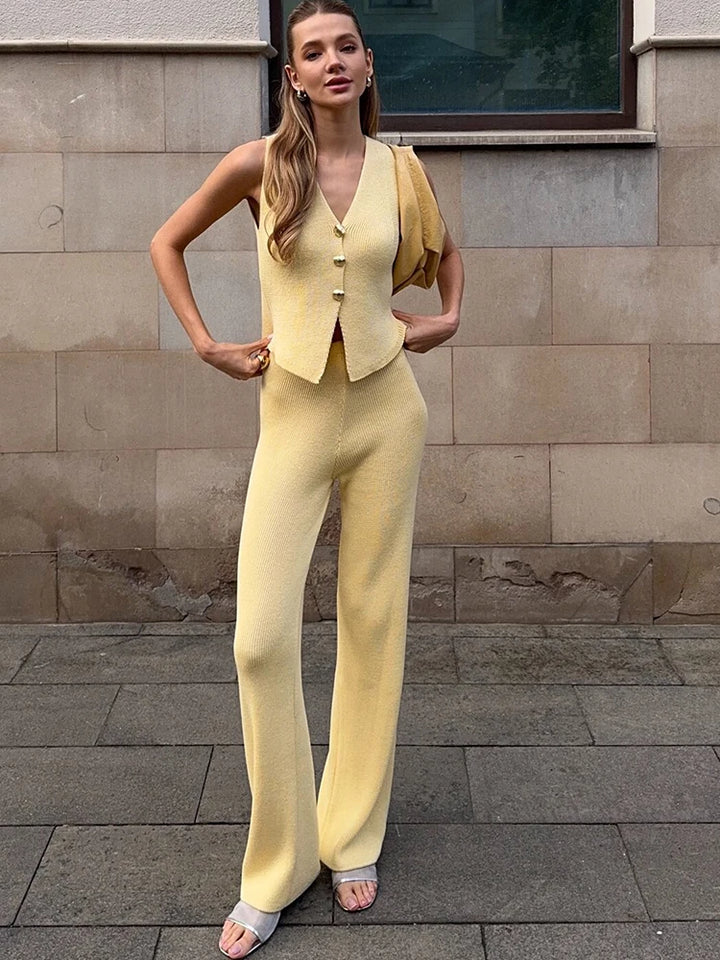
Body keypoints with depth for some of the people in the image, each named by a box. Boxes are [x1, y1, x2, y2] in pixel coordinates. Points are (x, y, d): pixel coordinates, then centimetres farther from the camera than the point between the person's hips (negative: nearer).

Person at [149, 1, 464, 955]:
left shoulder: (398, 167, 3)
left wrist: (449, 317, 9)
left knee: (374, 623, 7)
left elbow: (445, 249, 24)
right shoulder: (259, 163, -4)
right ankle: (275, 868, 7)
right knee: (263, 639, -9)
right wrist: (206, 344, 3)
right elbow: (167, 243, 10)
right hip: (294, 412, -2)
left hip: (386, 406, 2)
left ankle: (354, 839, 23)